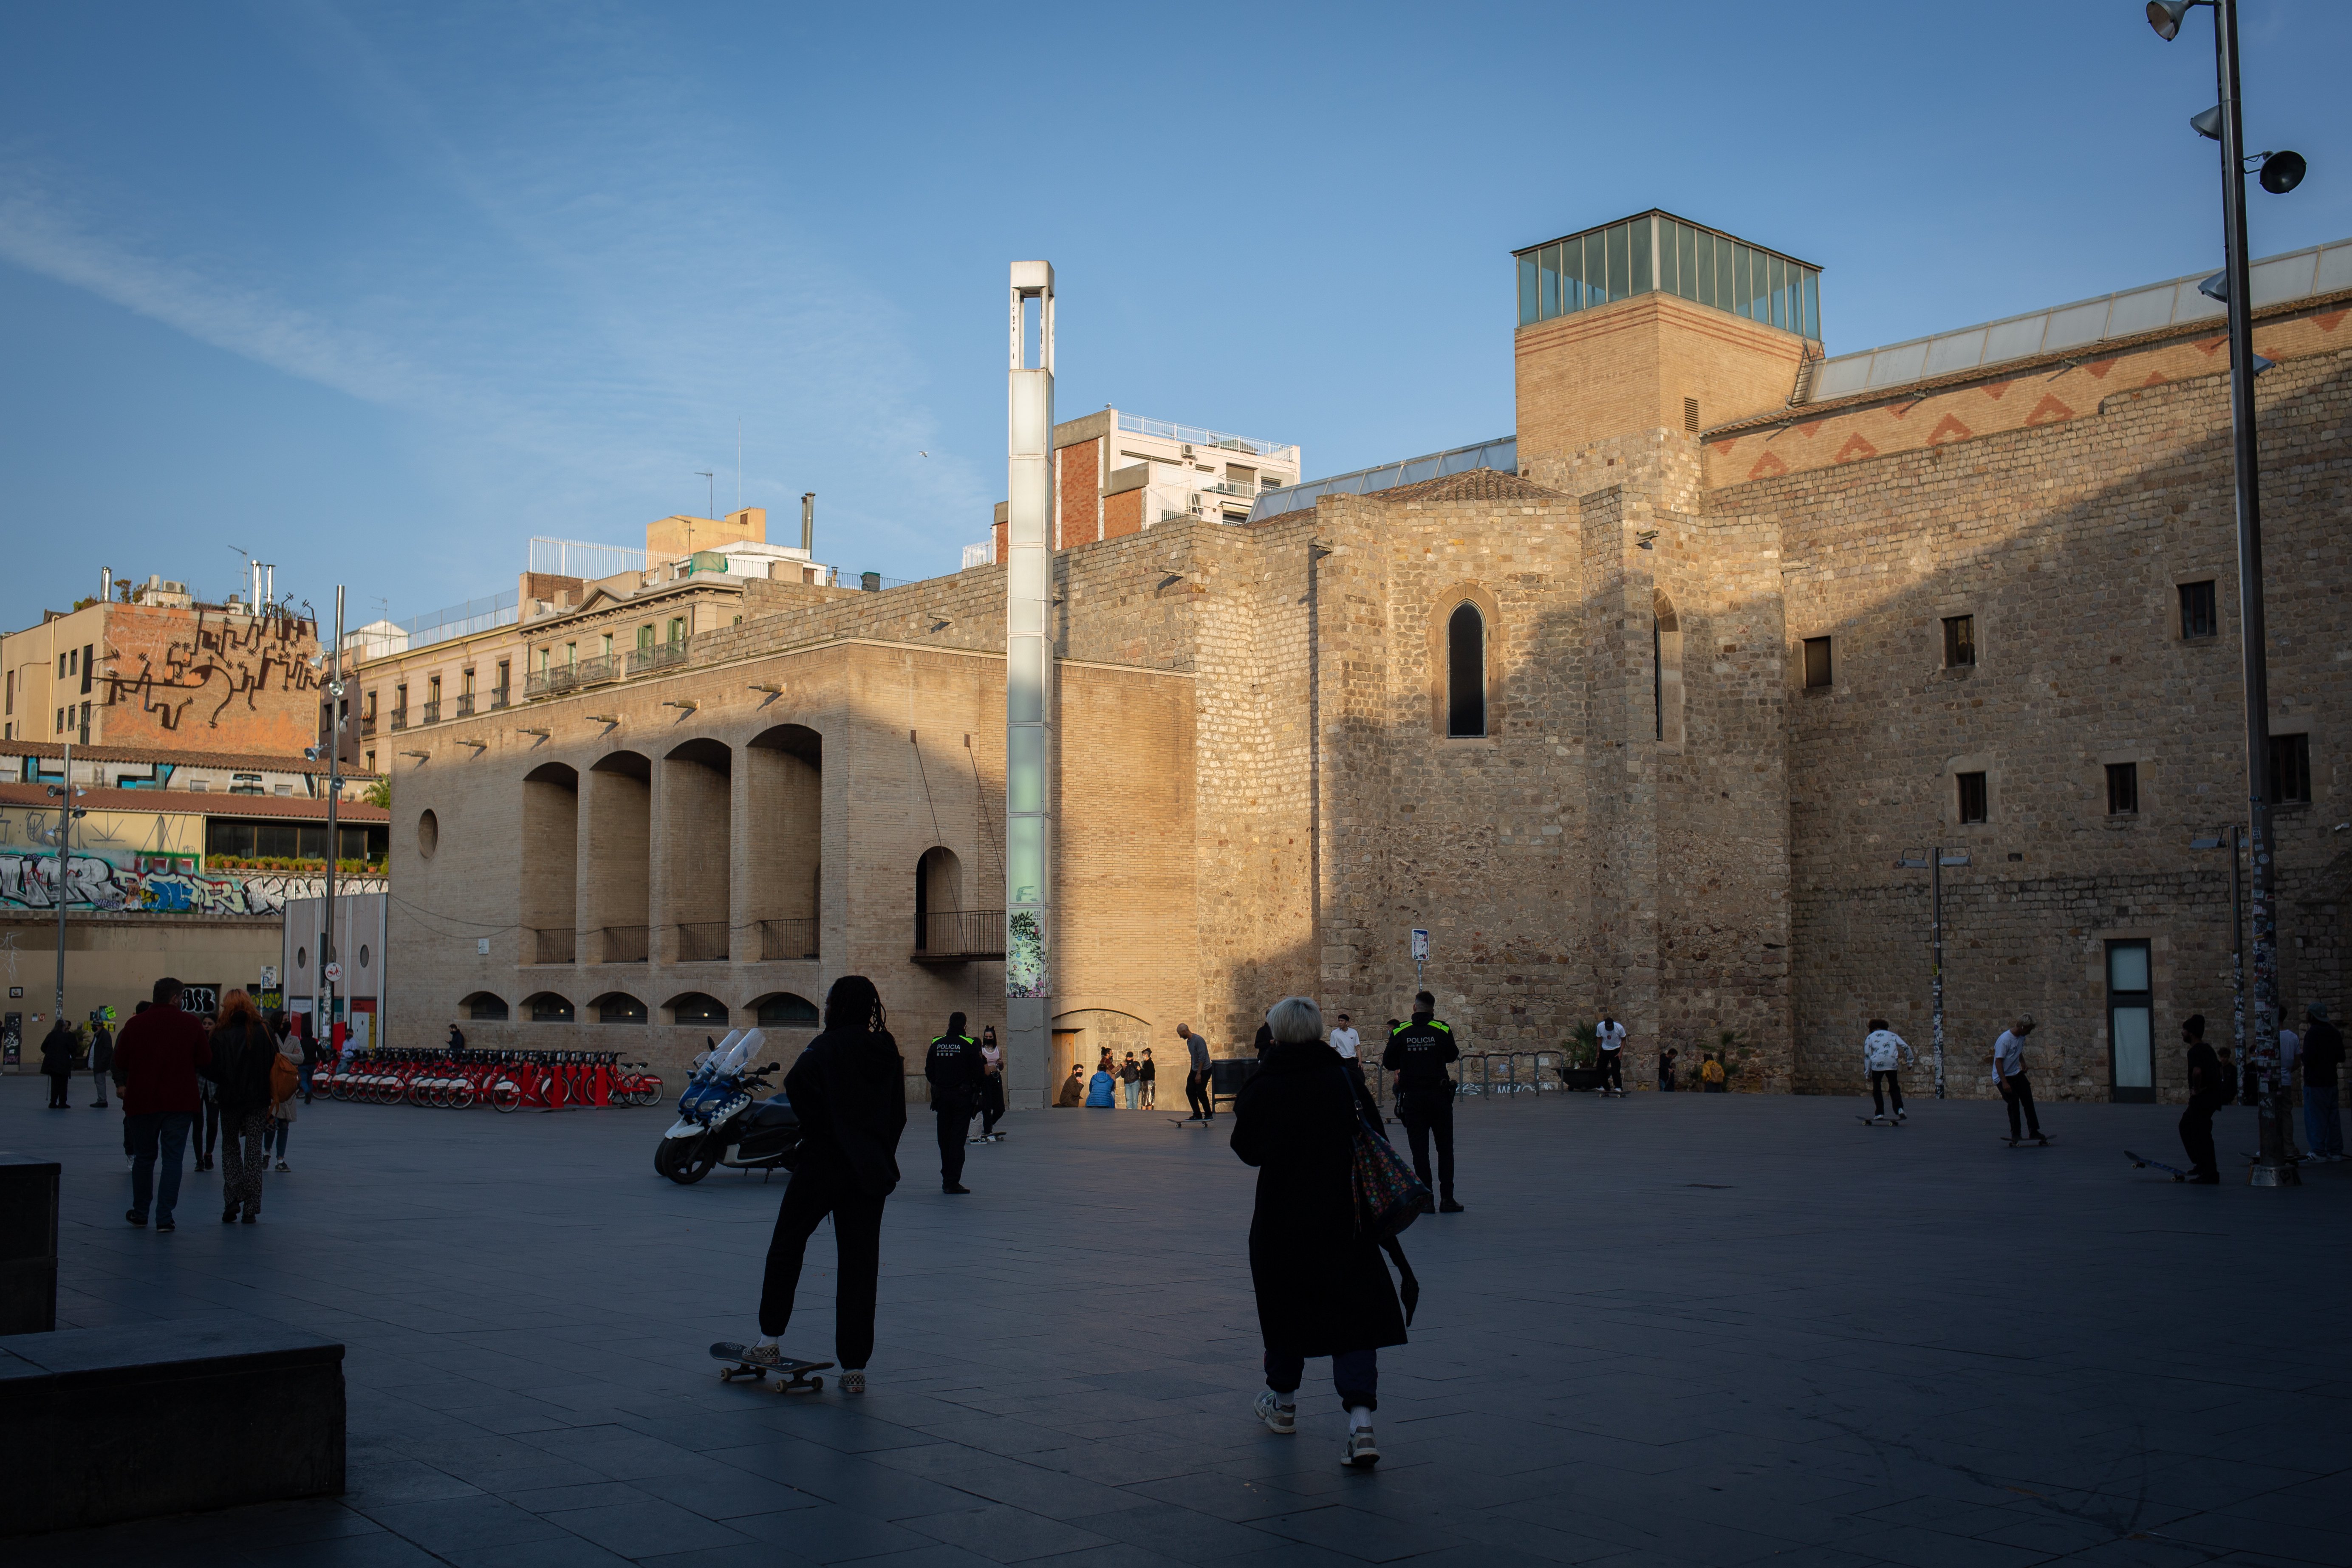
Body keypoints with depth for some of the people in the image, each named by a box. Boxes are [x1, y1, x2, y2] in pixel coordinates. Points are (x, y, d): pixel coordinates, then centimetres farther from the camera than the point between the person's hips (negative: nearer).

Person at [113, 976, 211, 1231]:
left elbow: (120, 1061, 2)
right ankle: (164, 1217, -3)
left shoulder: (135, 1025, -2)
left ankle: (140, 1212, 26)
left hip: (142, 1102, 2)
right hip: (180, 1103, -2)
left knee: (144, 1157, 16)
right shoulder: (192, 1025, -6)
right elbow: (206, 1061, -4)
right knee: (173, 1159, 2)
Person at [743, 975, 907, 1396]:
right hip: (871, 1170, 5)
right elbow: (897, 1115, 11)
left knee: (787, 1246, 16)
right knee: (860, 1263, 5)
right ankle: (855, 1368, 6)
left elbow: (797, 1091, -17)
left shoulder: (826, 1049, -11)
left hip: (823, 1163, -5)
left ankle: (770, 1339, 20)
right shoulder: (886, 1053, 7)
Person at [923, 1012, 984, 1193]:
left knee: (944, 1139, 13)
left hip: (942, 1096, 4)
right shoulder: (970, 1045, -10)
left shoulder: (936, 1044, 3)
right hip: (963, 1097, -4)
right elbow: (979, 1072, -11)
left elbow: (929, 1073, 6)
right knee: (958, 1138, -2)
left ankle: (946, 1180, 21)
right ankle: (953, 1182, -7)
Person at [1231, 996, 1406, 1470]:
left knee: (1284, 1304, 18)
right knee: (1355, 1311, 2)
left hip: (1280, 1215, -1)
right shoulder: (1342, 1079, -3)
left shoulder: (1265, 1086, -9)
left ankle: (1283, 1403, 35)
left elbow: (1247, 1148, 0)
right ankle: (1360, 1418, -14)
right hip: (1341, 1215, 1)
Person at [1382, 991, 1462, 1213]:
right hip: (1439, 1095, 0)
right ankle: (1447, 1199, 5)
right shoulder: (1442, 1030, -4)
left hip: (1412, 1097, 0)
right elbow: (1452, 1055, 11)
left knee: (1419, 1149, 5)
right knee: (1445, 1148, 8)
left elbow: (1389, 1064, 3)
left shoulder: (1400, 1032, -2)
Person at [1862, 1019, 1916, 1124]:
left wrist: (1867, 1073, 12)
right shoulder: (1892, 1035, 20)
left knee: (1877, 1089, 10)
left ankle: (1880, 1113, 3)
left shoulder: (1869, 1038, 15)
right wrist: (1910, 1060, 14)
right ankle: (1900, 1109, -4)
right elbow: (1906, 1046, 9)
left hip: (1877, 1064, -2)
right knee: (1894, 1088, 16)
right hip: (1892, 1064, 2)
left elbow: (1867, 1056, 10)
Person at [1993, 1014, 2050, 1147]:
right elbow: (1998, 1061, -24)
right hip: (2003, 1077, -8)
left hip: (2017, 1073, 8)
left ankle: (2034, 1131, 12)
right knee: (2014, 1104, -10)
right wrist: (2004, 1083, -26)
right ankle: (2015, 1135, 4)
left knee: (2028, 1101, 4)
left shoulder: (2022, 1037, 1)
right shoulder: (2005, 1040, -25)